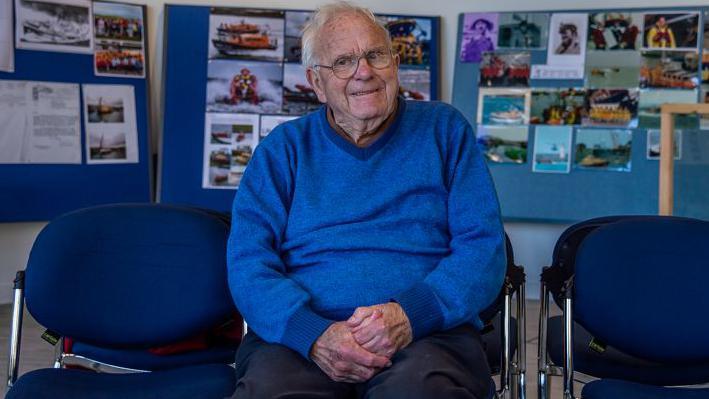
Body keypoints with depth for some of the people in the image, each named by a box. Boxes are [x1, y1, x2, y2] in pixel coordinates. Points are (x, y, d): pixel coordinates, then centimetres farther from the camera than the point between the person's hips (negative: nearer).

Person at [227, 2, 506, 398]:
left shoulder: (444, 129, 12)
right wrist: (314, 334, -17)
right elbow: (249, 262, 3)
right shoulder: (283, 148, 13)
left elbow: (484, 248, 3)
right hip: (300, 335, 2)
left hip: (427, 333, -1)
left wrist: (411, 314, -16)